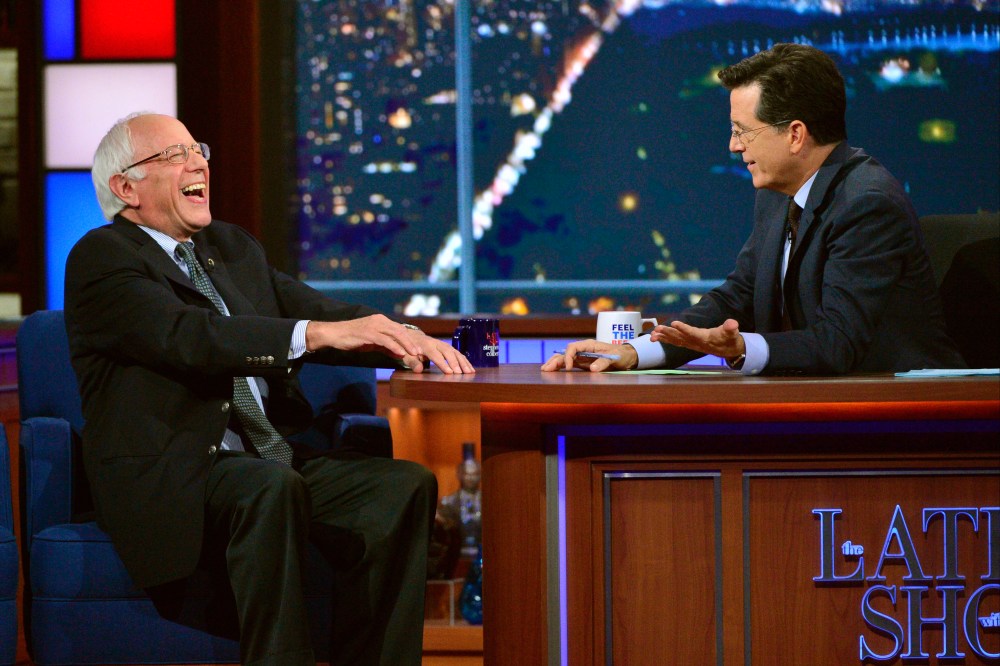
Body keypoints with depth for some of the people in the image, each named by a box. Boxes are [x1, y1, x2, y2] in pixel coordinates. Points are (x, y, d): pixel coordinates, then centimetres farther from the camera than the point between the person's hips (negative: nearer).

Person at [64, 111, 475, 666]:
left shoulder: (233, 247, 22)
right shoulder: (101, 258, -3)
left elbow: (322, 311, 14)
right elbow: (188, 334, -20)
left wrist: (407, 339, -8)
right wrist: (318, 333, -31)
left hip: (274, 460, 7)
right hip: (171, 478, -7)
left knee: (406, 484, -16)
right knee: (271, 488, -37)